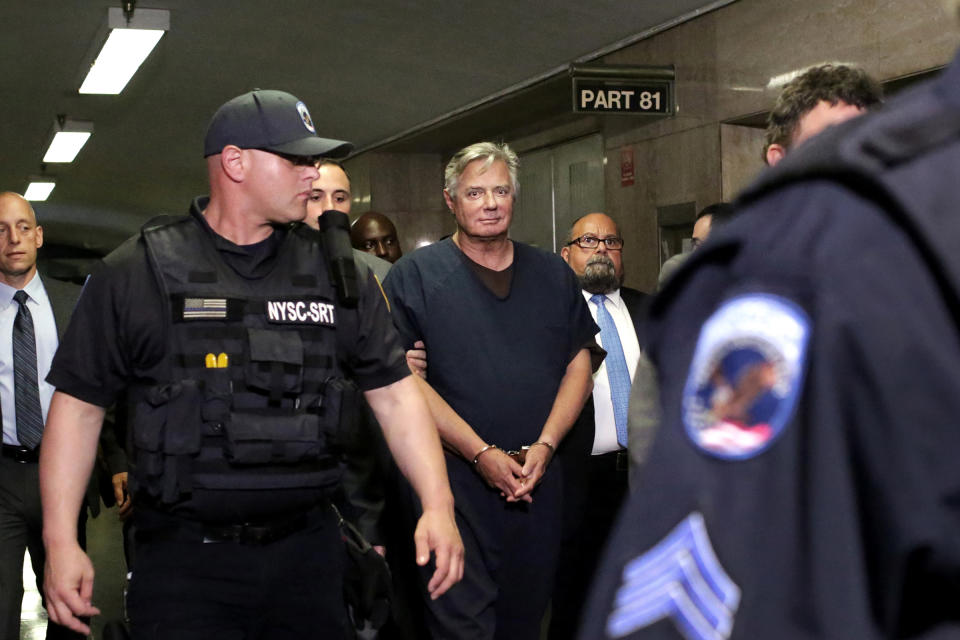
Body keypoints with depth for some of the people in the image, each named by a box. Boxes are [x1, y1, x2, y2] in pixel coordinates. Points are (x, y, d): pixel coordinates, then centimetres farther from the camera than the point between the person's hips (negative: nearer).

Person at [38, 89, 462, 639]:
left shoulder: (338, 274, 6)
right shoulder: (136, 273, -2)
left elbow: (395, 393, 6)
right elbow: (80, 404, 0)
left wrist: (438, 505, -5)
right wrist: (61, 541, -6)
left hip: (310, 553, 3)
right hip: (186, 562, -3)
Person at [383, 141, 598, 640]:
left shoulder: (552, 275, 12)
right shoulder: (415, 275, -3)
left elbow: (578, 365, 11)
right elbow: (406, 380, -10)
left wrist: (545, 445, -4)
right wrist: (482, 454, -14)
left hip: (539, 483, 4)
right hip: (455, 478, -4)